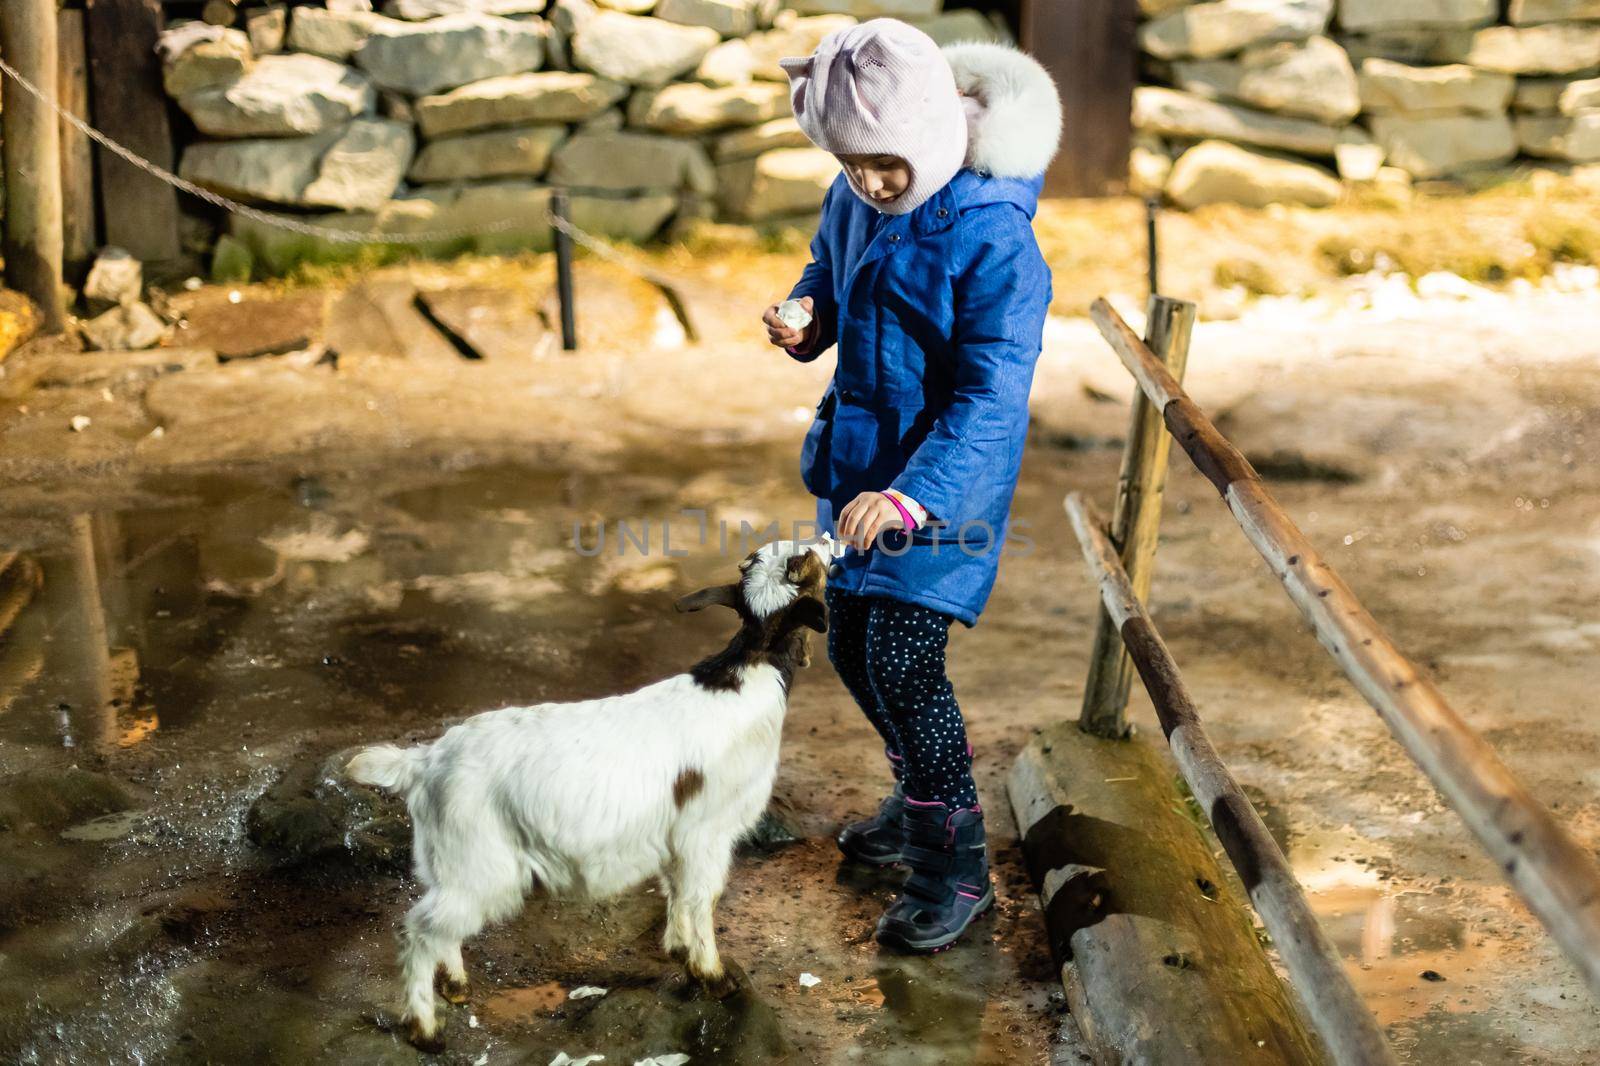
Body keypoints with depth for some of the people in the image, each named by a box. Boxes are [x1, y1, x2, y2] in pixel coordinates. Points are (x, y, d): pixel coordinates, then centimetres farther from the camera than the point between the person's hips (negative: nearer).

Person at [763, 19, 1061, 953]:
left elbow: (993, 396, -28)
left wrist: (911, 495, -39)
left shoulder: (993, 237, -24)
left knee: (902, 658, -13)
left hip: (950, 476, -8)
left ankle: (958, 866, 4)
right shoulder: (855, 201, -2)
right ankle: (922, 804, 40)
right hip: (859, 458, 8)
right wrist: (804, 320, -7)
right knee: (852, 647, 16)